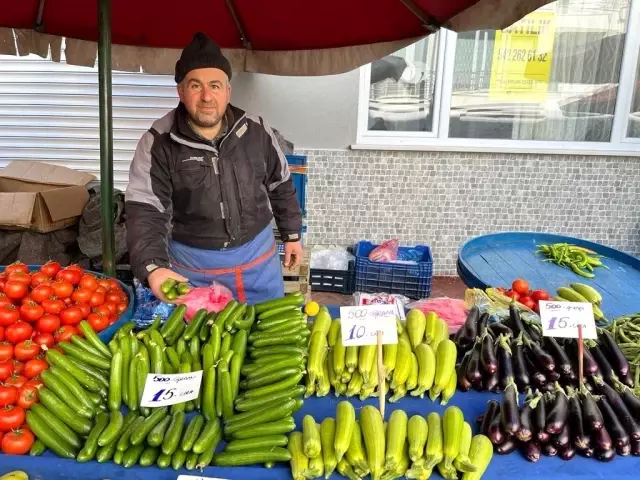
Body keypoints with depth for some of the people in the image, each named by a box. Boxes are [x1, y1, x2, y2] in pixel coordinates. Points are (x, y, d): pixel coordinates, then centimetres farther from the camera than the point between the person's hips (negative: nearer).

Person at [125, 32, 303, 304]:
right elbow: (144, 212, -21)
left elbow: (281, 187, 8)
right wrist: (153, 268, -37)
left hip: (258, 256, 2)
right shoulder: (158, 143, -15)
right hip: (192, 265, -2)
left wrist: (292, 234, 12)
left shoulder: (257, 132, -7)